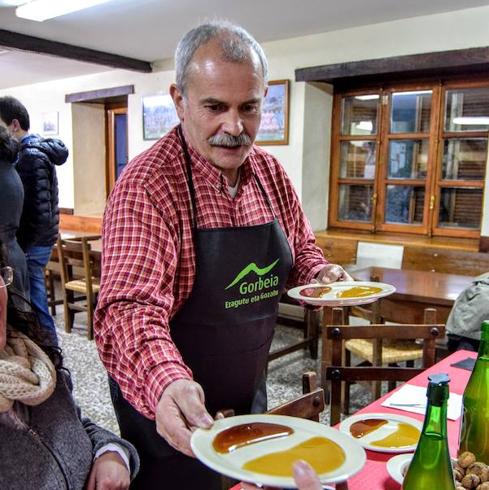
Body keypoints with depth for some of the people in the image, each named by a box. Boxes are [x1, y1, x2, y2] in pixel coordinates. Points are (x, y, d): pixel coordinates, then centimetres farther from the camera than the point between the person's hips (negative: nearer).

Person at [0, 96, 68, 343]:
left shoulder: (30, 157, -17)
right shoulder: (36, 151, 12)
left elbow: (39, 214, -23)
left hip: (32, 244, -9)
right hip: (37, 241, 9)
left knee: (32, 305, 0)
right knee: (33, 302, 16)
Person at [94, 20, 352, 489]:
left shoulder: (270, 172, -2)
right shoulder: (145, 186, -23)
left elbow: (299, 249, 13)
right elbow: (130, 305, -33)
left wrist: (320, 274, -8)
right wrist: (168, 381, -50)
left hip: (250, 397, 6)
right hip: (171, 412, -6)